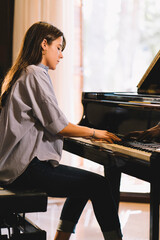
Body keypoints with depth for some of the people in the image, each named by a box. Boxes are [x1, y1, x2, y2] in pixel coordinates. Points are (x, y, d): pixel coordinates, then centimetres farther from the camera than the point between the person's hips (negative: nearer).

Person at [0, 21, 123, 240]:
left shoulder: (22, 75, 19)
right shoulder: (35, 75, -12)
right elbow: (59, 126, -16)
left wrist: (88, 133, 21)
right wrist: (95, 133, -1)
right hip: (27, 168, -11)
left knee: (84, 181, 23)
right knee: (99, 185, -15)